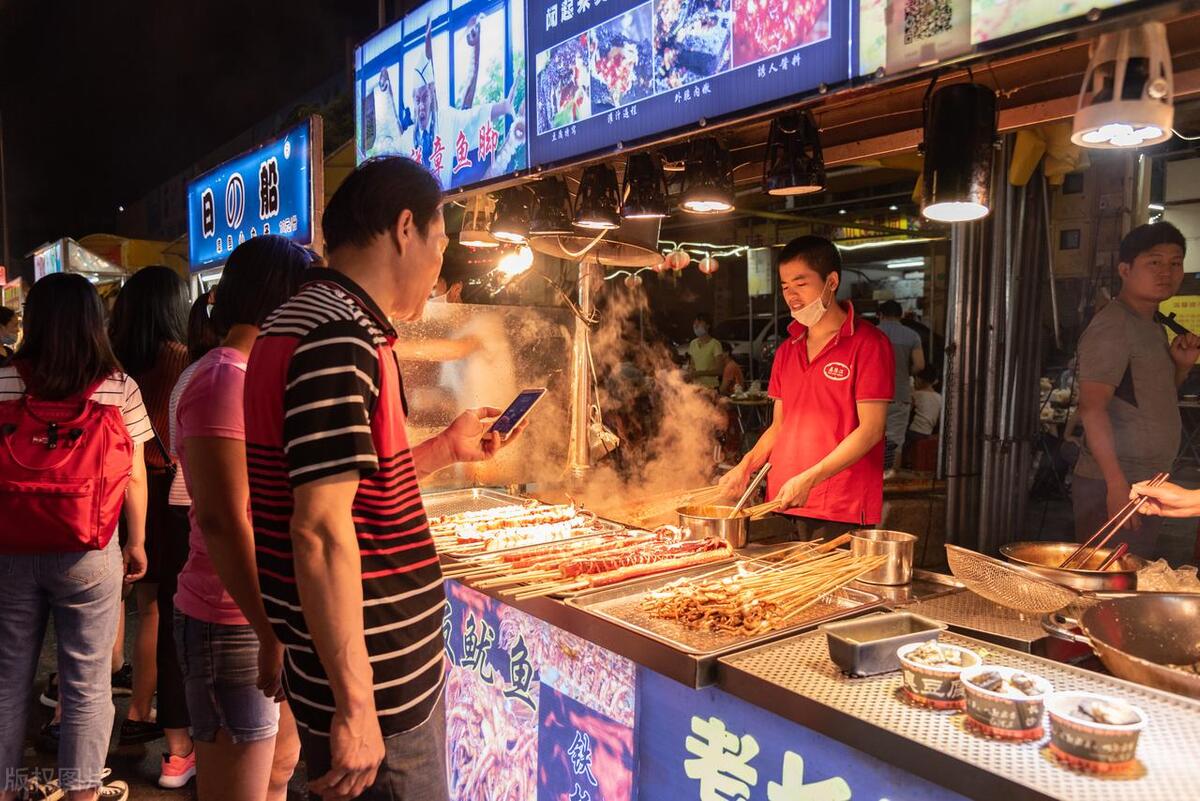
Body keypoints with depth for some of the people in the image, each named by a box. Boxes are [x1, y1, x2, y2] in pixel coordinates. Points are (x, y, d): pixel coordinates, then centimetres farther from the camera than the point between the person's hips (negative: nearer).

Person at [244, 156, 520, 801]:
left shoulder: (303, 319, 12)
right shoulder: (342, 337, -21)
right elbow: (321, 528, -26)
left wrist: (446, 448, 22)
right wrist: (357, 707, -23)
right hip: (381, 687, -10)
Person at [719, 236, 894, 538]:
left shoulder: (868, 344, -6)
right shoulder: (787, 350, 15)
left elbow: (871, 429, -13)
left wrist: (808, 479, -20)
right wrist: (746, 466, 0)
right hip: (784, 506, 6)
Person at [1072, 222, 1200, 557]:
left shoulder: (1153, 327, 17)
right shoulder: (1112, 325, -13)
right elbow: (1092, 408, -22)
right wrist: (1116, 484, -26)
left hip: (1144, 484, 10)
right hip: (1112, 485, -9)